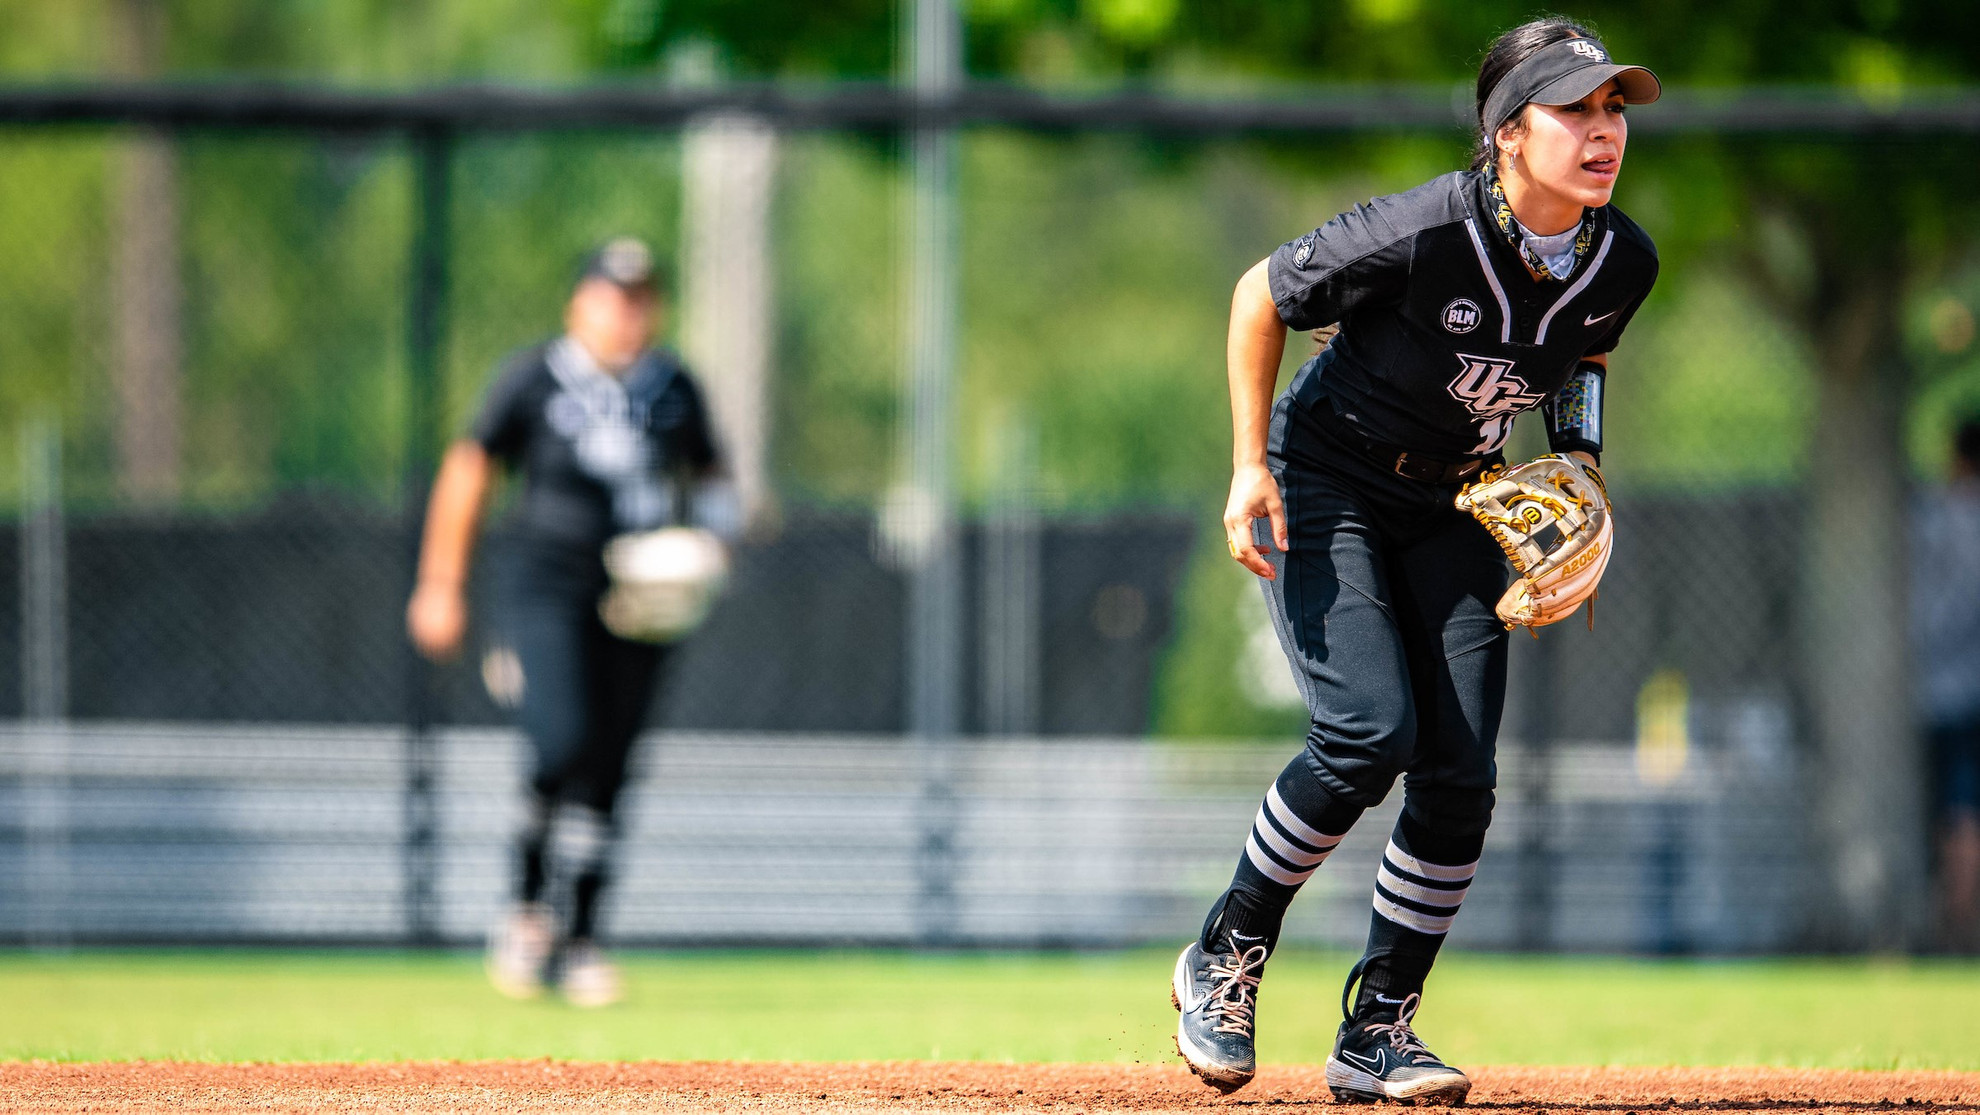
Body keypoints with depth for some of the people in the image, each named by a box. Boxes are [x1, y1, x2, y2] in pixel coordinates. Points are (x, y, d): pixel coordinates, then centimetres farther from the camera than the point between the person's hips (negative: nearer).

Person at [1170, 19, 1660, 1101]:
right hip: (1326, 481, -5)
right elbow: (1260, 294, -15)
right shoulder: (1423, 233, -30)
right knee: (1372, 729, -22)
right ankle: (1224, 960, -1)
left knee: (1460, 775, -6)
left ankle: (1376, 1032, 7)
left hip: (1454, 504, 5)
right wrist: (1252, 465, -16)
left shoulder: (1623, 262, -13)